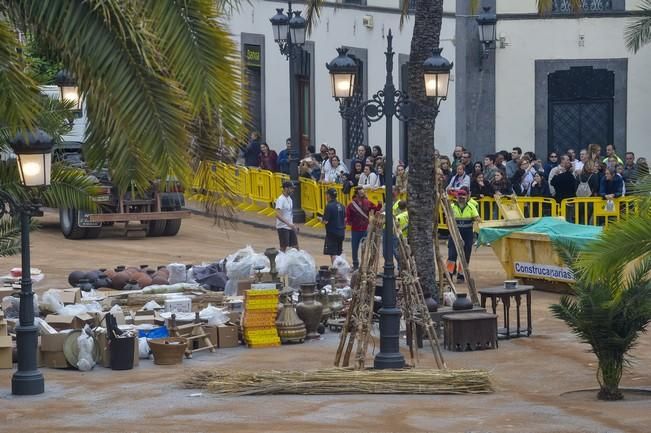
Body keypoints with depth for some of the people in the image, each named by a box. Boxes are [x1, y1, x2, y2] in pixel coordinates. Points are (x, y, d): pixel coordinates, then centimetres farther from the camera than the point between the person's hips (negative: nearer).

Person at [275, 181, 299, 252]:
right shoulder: (280, 200, -18)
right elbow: (278, 215, -29)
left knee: (295, 247, 9)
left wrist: (294, 225, 16)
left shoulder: (289, 198, 9)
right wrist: (289, 224, -35)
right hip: (282, 227, -8)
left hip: (290, 227, 8)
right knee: (283, 247, -3)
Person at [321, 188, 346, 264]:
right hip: (341, 232, 7)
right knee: (339, 253, 16)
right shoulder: (341, 206, 7)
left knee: (332, 253, -4)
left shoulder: (329, 206, -16)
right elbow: (345, 219, 13)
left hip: (332, 232, -7)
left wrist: (321, 220, 2)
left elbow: (325, 221, -18)